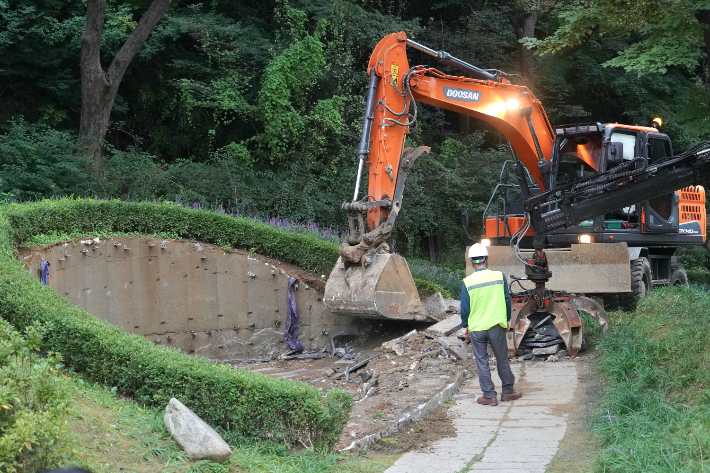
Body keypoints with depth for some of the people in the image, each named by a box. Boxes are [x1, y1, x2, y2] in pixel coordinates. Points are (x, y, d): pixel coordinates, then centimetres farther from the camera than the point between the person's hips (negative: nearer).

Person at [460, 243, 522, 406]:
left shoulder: (467, 282, -9)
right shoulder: (499, 276, -4)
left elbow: (465, 307, -4)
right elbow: (507, 300, 2)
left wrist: (466, 326, 10)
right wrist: (507, 319, 16)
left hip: (476, 328, -1)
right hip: (496, 326, 1)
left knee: (482, 362, 7)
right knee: (502, 359, 14)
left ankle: (489, 396, 9)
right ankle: (507, 391, 24)